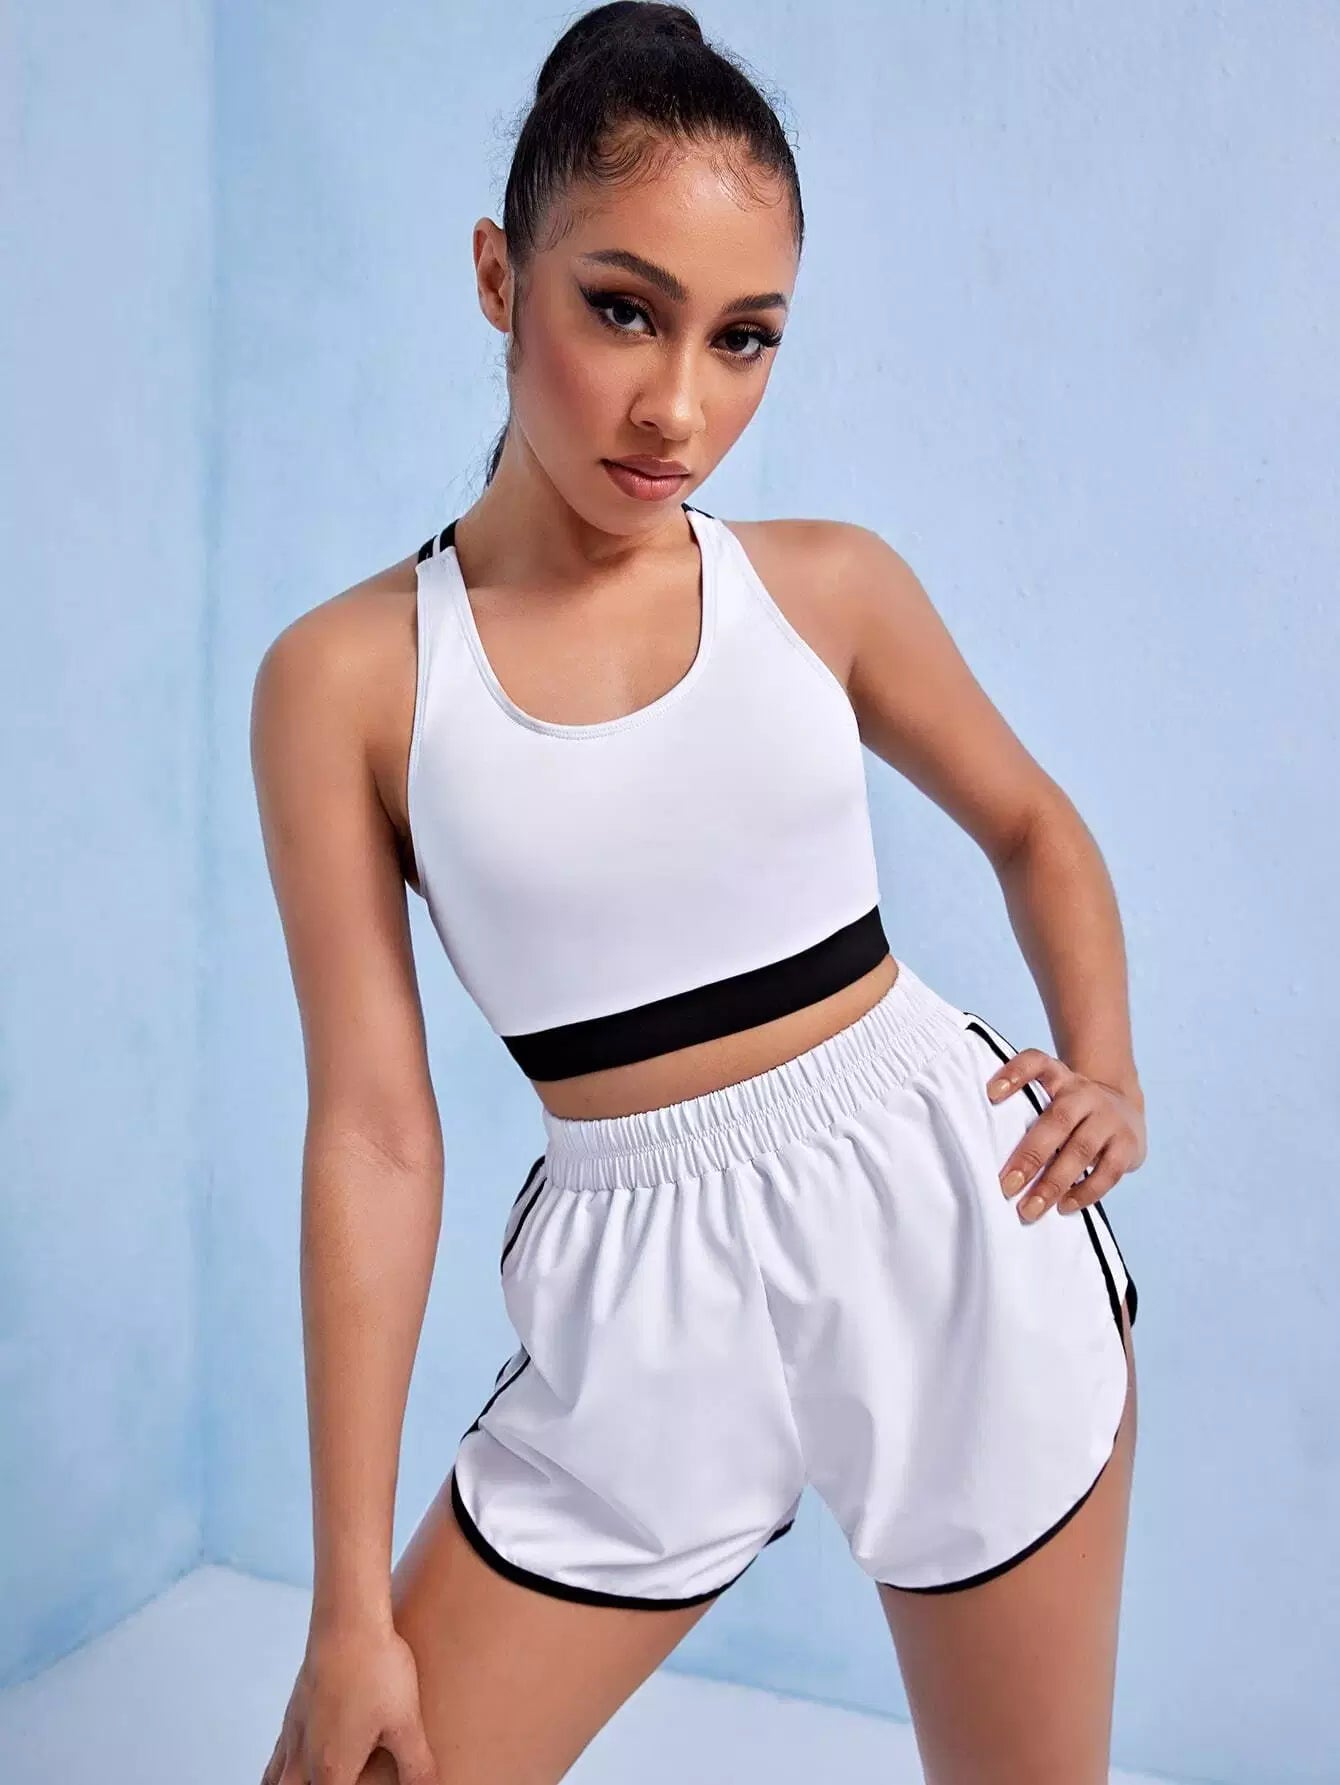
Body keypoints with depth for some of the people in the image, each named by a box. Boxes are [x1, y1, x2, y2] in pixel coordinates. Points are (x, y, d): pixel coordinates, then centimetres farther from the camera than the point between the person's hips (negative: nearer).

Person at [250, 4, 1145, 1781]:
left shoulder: (832, 585, -1)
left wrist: (1112, 1071, 1)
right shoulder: (347, 676, -6)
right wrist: (353, 1596, -5)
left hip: (951, 1218, 1)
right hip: (646, 1302, 0)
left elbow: (1034, 826, 17)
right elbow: (373, 1131, -6)